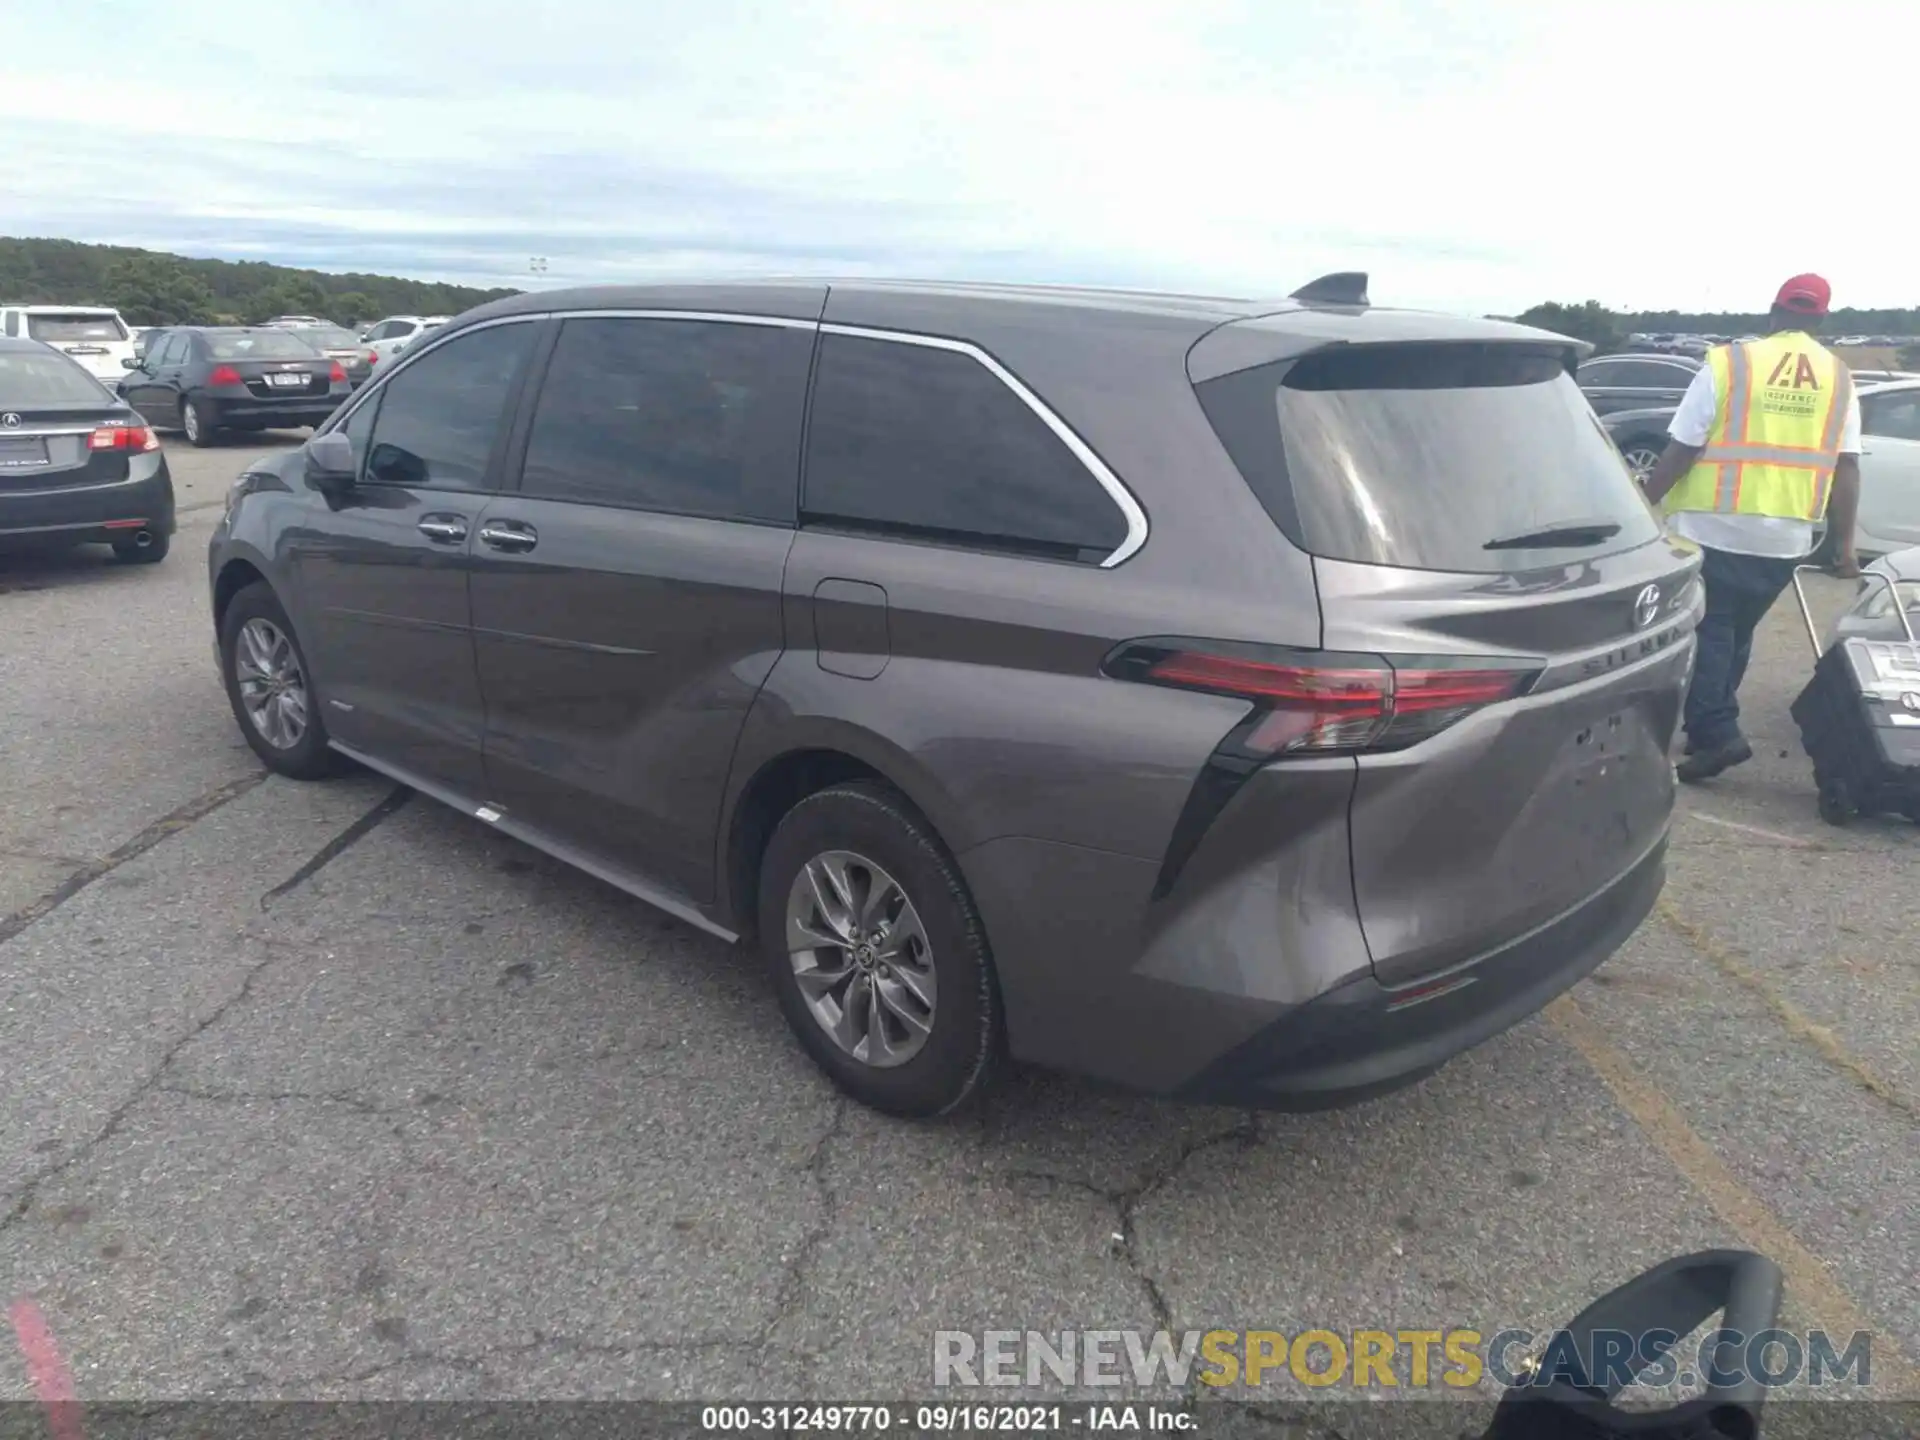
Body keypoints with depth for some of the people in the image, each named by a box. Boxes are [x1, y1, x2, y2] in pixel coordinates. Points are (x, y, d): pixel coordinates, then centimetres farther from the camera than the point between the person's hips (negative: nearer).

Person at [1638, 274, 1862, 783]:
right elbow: (1845, 467, 4)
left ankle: (1715, 734, -10)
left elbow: (1680, 451, -9)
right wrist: (1844, 544, 8)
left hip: (1714, 527, -4)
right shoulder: (1839, 378, 7)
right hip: (1786, 537, 4)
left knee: (1707, 631, 2)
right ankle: (1711, 728, 25)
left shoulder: (1729, 361, -6)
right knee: (1735, 633, 17)